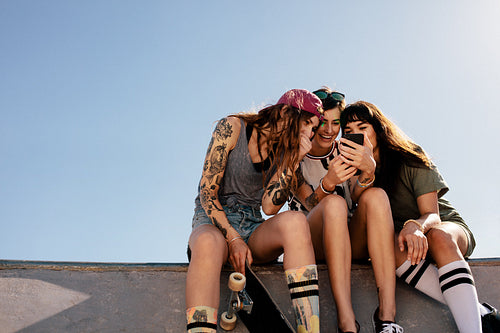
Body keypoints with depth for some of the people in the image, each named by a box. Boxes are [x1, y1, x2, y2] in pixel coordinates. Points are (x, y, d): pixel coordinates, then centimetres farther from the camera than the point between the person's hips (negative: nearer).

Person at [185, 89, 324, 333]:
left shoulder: (284, 151, 10)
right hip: (213, 222, -3)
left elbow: (269, 207, -4)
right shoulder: (232, 128, -3)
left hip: (253, 227, 4)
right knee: (208, 243, -42)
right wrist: (233, 239, -19)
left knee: (295, 222, -31)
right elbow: (207, 193, -8)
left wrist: (292, 159, -9)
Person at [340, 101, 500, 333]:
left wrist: (416, 225, -41)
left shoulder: (410, 160, -10)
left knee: (438, 237, -39)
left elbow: (432, 214, -17)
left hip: (447, 226, -2)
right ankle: (479, 312, -37)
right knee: (390, 245, -35)